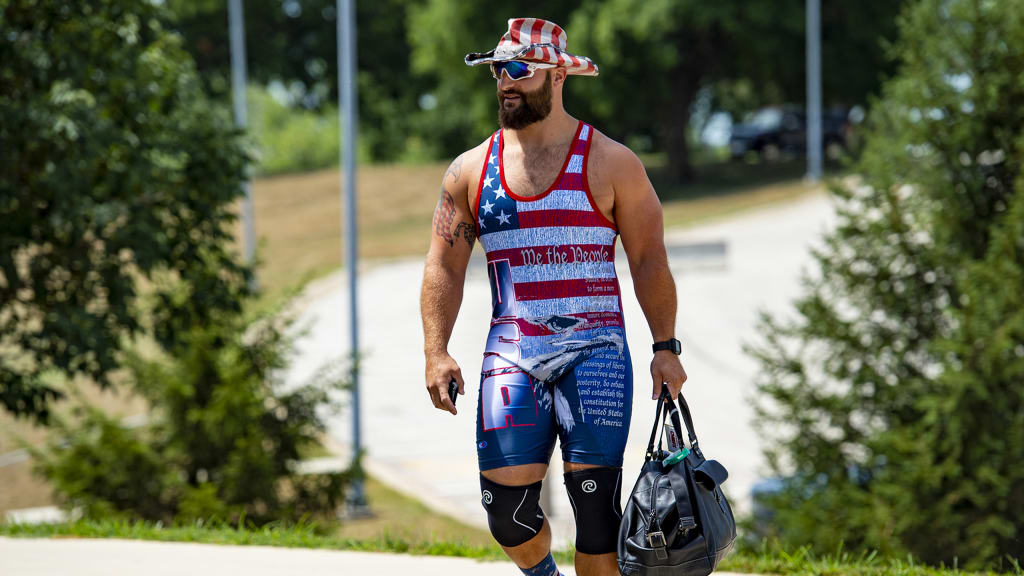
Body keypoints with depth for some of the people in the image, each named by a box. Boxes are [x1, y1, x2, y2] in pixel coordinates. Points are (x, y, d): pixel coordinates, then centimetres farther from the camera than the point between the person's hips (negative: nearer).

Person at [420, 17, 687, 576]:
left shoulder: (609, 163, 3)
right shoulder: (471, 170, 10)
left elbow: (649, 260, 4)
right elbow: (444, 267, 11)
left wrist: (665, 347, -5)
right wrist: (436, 352, -2)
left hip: (594, 347, -2)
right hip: (510, 354, 2)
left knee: (595, 503, -10)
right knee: (507, 509, -3)